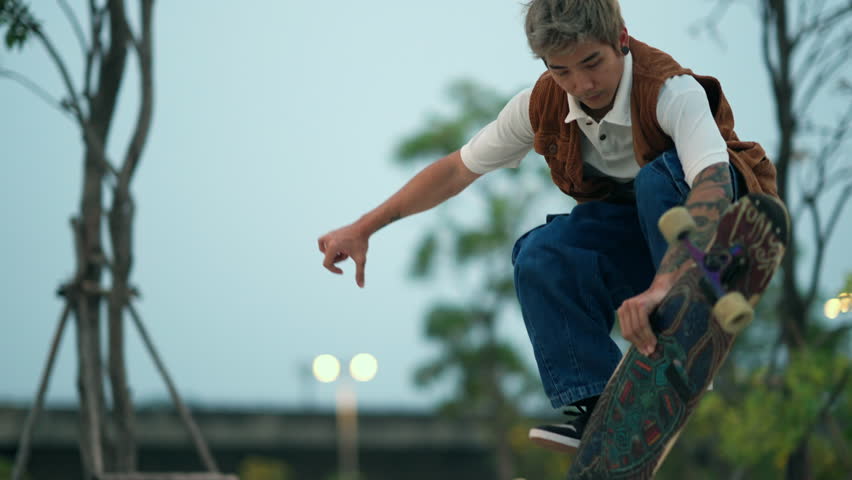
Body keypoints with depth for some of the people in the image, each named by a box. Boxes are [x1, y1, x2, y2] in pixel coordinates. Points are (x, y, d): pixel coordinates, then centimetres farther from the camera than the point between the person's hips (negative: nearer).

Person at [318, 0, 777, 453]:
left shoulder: (674, 91, -29)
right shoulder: (542, 106, -11)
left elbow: (712, 185, -47)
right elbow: (458, 168, 3)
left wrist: (662, 286, -62)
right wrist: (362, 228, -1)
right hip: (631, 234, 5)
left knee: (659, 177, -36)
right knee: (539, 256, -25)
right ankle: (598, 407, -23)